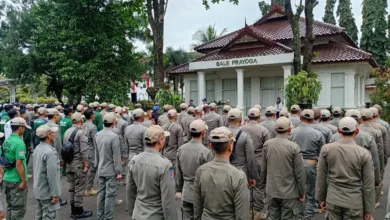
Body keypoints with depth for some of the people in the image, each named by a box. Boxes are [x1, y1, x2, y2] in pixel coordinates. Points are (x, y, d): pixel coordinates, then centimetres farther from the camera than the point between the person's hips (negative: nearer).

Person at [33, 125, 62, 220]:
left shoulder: (37, 149, 6)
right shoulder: (50, 152, -24)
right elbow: (52, 175, -25)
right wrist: (55, 194, -19)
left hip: (38, 190, 9)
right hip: (47, 193, -9)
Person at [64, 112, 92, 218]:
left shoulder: (67, 131, 7)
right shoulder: (81, 132, -17)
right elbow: (84, 151, -20)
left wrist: (67, 160, 19)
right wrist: (86, 165, -13)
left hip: (69, 164, 8)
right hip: (78, 164, -8)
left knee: (72, 187, 15)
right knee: (79, 188, 3)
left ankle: (73, 210, 26)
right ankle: (78, 212, 12)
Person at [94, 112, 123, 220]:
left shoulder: (98, 135, 2)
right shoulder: (114, 136, -21)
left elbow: (96, 153, 10)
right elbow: (116, 156, -18)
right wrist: (119, 171, -11)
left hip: (101, 170, 7)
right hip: (111, 171, -7)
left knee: (101, 193, 16)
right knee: (110, 195, 1)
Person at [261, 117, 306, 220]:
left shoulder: (267, 144, -5)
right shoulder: (294, 147, -17)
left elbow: (263, 168, 4)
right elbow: (299, 173, -12)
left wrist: (264, 183, 18)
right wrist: (301, 192, 1)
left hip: (271, 191, 4)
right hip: (289, 193, -4)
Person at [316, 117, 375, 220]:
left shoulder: (326, 149, -8)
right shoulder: (364, 154, -13)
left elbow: (321, 177, -1)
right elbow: (368, 185, -7)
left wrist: (321, 198, 12)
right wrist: (368, 210, 4)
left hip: (332, 200, 2)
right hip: (354, 203, -1)